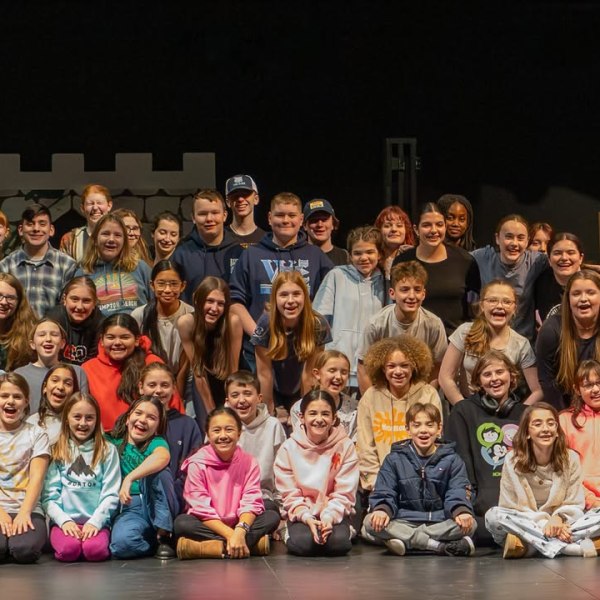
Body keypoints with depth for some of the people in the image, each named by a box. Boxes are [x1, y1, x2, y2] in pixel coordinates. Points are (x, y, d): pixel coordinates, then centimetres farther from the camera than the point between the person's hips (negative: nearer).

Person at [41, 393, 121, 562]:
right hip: (64, 521, 1)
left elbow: (111, 494, 2)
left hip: (96, 521, 0)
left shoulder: (107, 451, 9)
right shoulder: (56, 452, 10)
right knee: (69, 549, -31)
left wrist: (95, 521, -11)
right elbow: (49, 496, 3)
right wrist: (64, 520, -12)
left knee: (95, 550, -32)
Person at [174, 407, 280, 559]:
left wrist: (240, 531, -31)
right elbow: (202, 510, -14)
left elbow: (251, 504, -11)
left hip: (239, 526, 2)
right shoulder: (197, 464, -8)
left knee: (272, 516, -21)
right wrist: (230, 534, -26)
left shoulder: (249, 463, -1)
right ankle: (252, 545, -34)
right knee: (182, 522, -32)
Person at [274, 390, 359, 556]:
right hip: (301, 513, 0)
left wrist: (329, 516, -22)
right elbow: (290, 494, -4)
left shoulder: (345, 446, -5)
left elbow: (344, 493, -6)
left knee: (339, 543, -30)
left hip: (334, 513, 0)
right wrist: (307, 518, -20)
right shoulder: (289, 448, -4)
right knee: (302, 543, -30)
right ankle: (291, 532, 6)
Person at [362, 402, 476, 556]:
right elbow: (384, 493, 2)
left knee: (469, 524, -29)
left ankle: (407, 542, -30)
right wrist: (382, 509, -23)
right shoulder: (394, 460, 10)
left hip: (441, 523, -1)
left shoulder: (452, 460, 9)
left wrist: (462, 511, -26)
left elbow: (457, 493, -2)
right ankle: (442, 546, -33)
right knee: (370, 522, -29)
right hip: (404, 523, 1)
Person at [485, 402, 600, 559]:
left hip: (559, 525, 1)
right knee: (493, 516, -32)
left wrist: (558, 519, -23)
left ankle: (526, 546, -32)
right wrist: (543, 524, -23)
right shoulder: (512, 462, -5)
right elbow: (510, 508, -7)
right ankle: (575, 546, -39)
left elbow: (575, 505, 0)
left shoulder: (570, 459, -1)